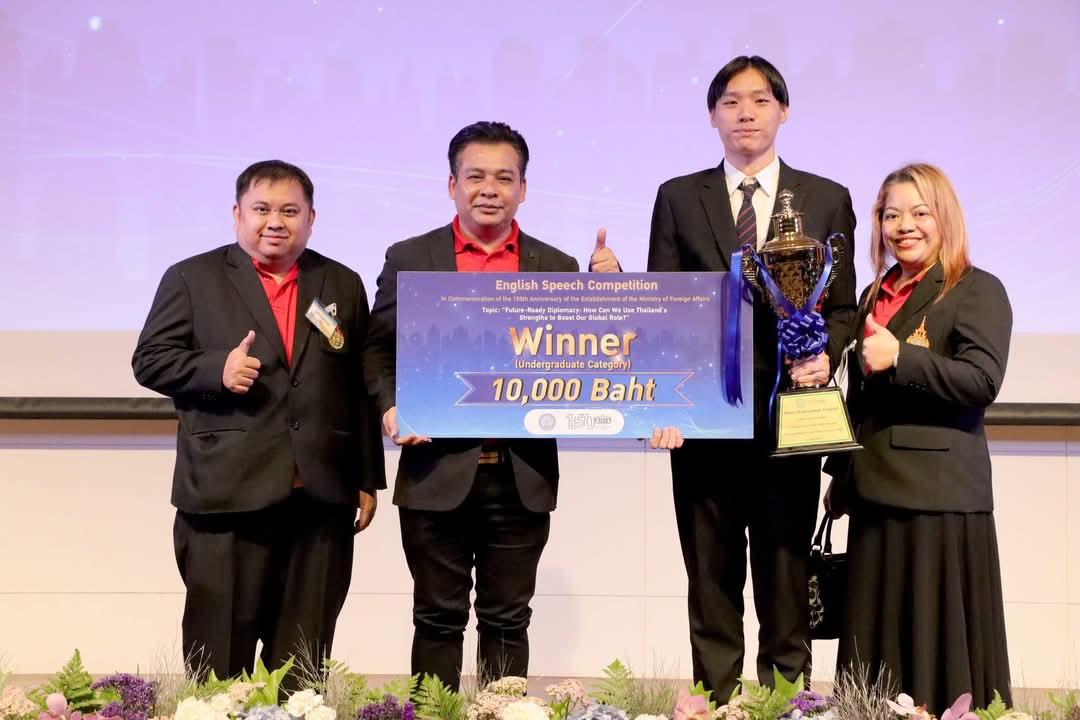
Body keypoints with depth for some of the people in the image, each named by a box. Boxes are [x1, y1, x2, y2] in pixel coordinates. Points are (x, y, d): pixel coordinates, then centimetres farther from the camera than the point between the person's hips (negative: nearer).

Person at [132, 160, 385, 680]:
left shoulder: (343, 285, 13)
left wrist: (368, 480, 10)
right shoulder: (192, 278, 6)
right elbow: (150, 361, 1)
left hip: (322, 496, 3)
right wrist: (217, 368, -17)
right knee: (221, 644, 3)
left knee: (303, 653, 8)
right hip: (227, 496, -2)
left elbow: (361, 389, 12)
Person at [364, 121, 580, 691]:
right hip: (437, 471, -1)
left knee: (507, 622, 9)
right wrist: (390, 406, -11)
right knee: (438, 620, 7)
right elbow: (378, 350, 7)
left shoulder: (557, 269, 8)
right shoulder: (408, 259, 5)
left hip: (523, 477, 1)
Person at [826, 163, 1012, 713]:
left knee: (936, 641, -2)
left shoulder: (977, 291, -3)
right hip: (876, 491, 7)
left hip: (938, 496, -7)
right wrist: (841, 472, 20)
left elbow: (983, 380, -17)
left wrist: (900, 357, -23)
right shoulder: (875, 296, 17)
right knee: (877, 641, 10)